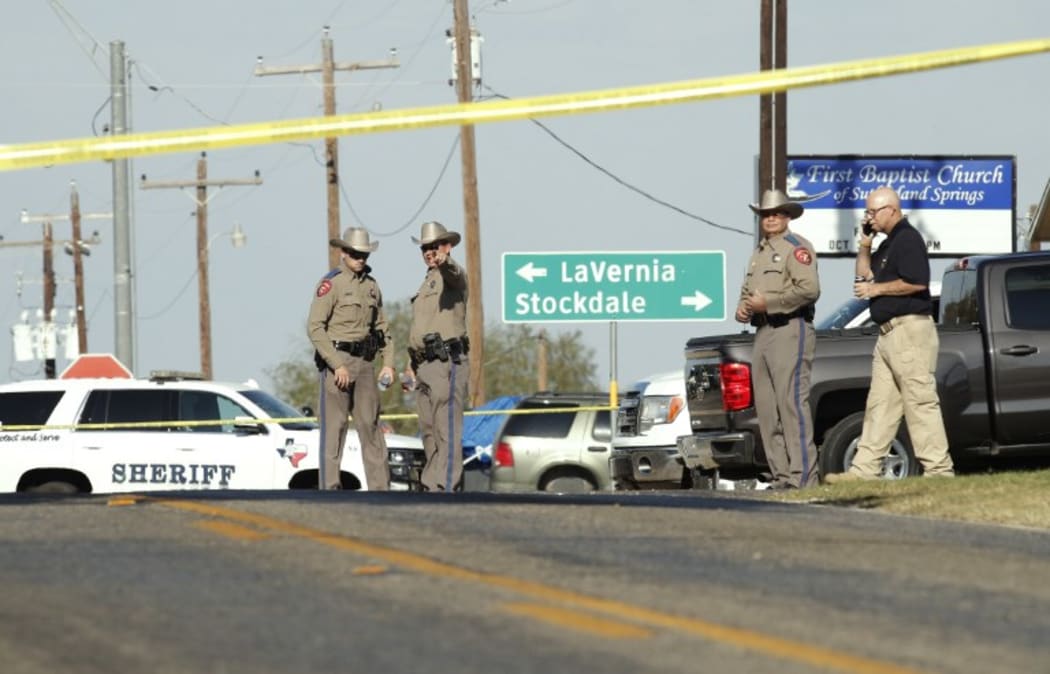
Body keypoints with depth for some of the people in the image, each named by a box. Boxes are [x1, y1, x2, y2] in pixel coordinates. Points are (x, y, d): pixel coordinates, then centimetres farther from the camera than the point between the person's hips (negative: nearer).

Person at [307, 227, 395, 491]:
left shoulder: (371, 286, 14)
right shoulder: (330, 284, -8)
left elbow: (381, 327, 20)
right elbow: (315, 327, -14)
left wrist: (388, 362, 7)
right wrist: (337, 365, -19)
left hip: (364, 362, 6)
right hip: (336, 361, -6)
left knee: (371, 425, 5)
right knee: (334, 427, -5)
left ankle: (380, 487, 6)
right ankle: (329, 487, -4)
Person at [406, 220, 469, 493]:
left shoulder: (452, 275, -3)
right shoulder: (427, 283, 26)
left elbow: (455, 275, -31)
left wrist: (444, 262, -54)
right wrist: (412, 363, 26)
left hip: (447, 362, -10)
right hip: (425, 366, 10)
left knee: (447, 429, -13)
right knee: (429, 430, 8)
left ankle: (443, 487, -18)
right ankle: (432, 485, 11)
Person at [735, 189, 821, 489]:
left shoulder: (796, 247, -5)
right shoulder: (759, 253, 23)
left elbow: (809, 289, -17)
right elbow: (747, 291, 31)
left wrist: (767, 303, -15)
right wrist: (743, 308, 7)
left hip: (790, 331, -9)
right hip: (763, 334, 9)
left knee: (791, 402, -14)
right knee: (766, 407, 6)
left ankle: (802, 476, -16)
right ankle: (780, 476, 9)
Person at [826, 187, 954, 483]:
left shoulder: (908, 239, -10)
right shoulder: (888, 244, 21)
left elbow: (917, 282, -21)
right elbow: (864, 276, 27)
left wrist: (876, 289, -13)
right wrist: (865, 245, 14)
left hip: (910, 332, -11)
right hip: (889, 333, 11)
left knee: (921, 402, -10)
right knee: (880, 403, 7)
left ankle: (939, 468, -9)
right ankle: (865, 468, 7)